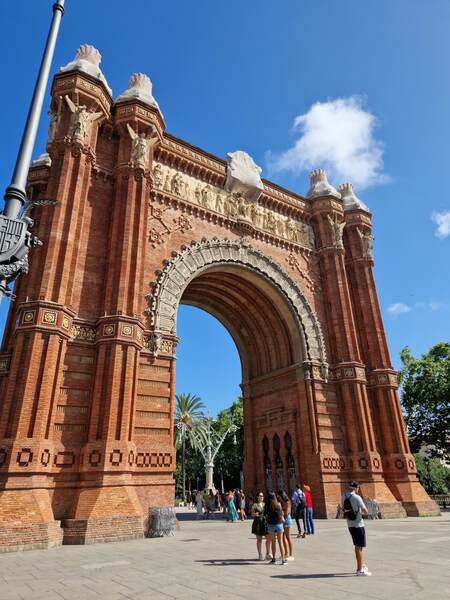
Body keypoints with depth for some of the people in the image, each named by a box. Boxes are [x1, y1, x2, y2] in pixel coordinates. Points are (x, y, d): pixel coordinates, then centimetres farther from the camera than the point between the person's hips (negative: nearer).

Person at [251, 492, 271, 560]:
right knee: (259, 539, 4)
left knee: (268, 539, 1)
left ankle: (268, 554, 15)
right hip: (258, 523, -4)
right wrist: (255, 514, -21)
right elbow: (252, 514, -1)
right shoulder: (254, 505, -1)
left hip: (266, 522, 4)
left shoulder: (265, 504, 12)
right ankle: (260, 555, 15)